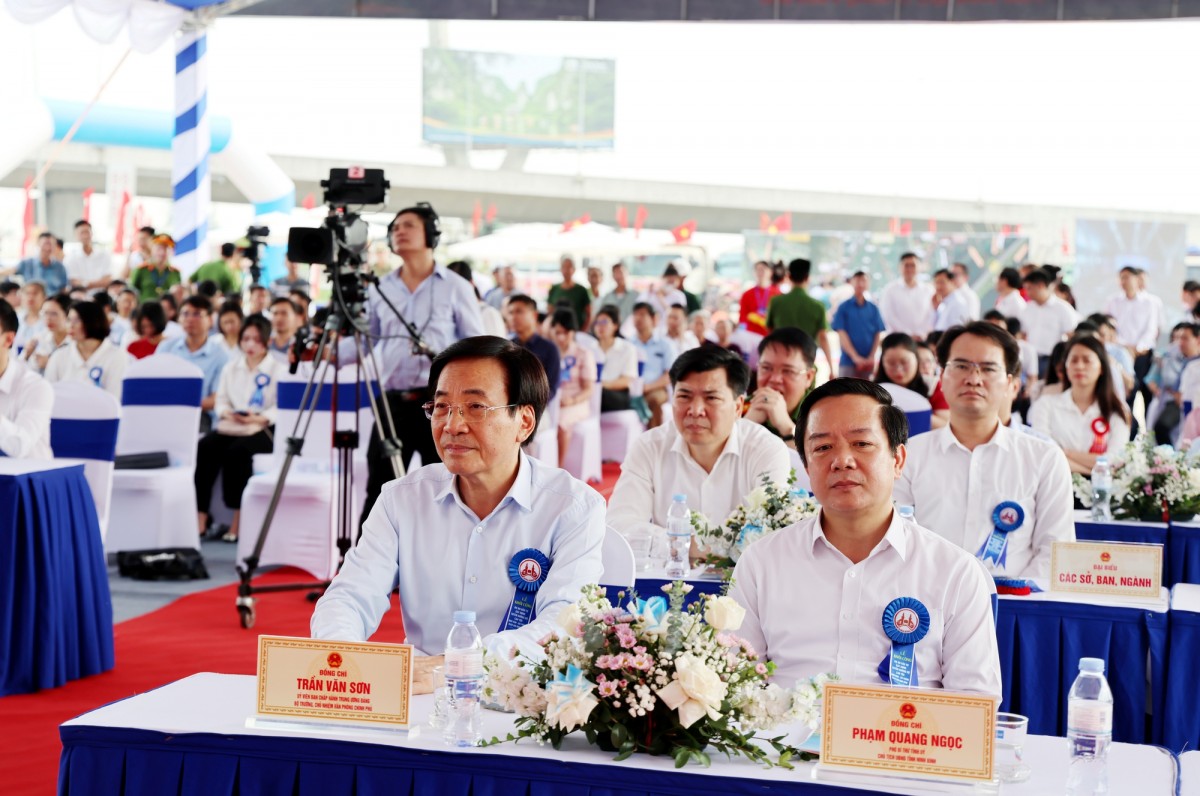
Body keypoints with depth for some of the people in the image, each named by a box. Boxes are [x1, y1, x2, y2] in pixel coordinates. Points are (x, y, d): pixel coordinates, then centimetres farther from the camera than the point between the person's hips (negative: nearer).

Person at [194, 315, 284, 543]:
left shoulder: (279, 369, 4)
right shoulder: (231, 367, 21)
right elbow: (221, 400, 12)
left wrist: (259, 418, -22)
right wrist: (227, 413, -10)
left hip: (262, 429, -4)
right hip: (230, 425, 5)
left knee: (237, 452, -34)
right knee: (204, 448, -25)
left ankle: (239, 519, -28)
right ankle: (199, 517, -27)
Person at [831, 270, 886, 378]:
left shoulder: (873, 309, 8)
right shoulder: (843, 308, 1)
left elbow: (878, 335, 6)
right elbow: (841, 334, -4)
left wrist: (871, 357, -8)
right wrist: (855, 357, -13)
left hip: (869, 363, 3)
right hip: (848, 361, -2)